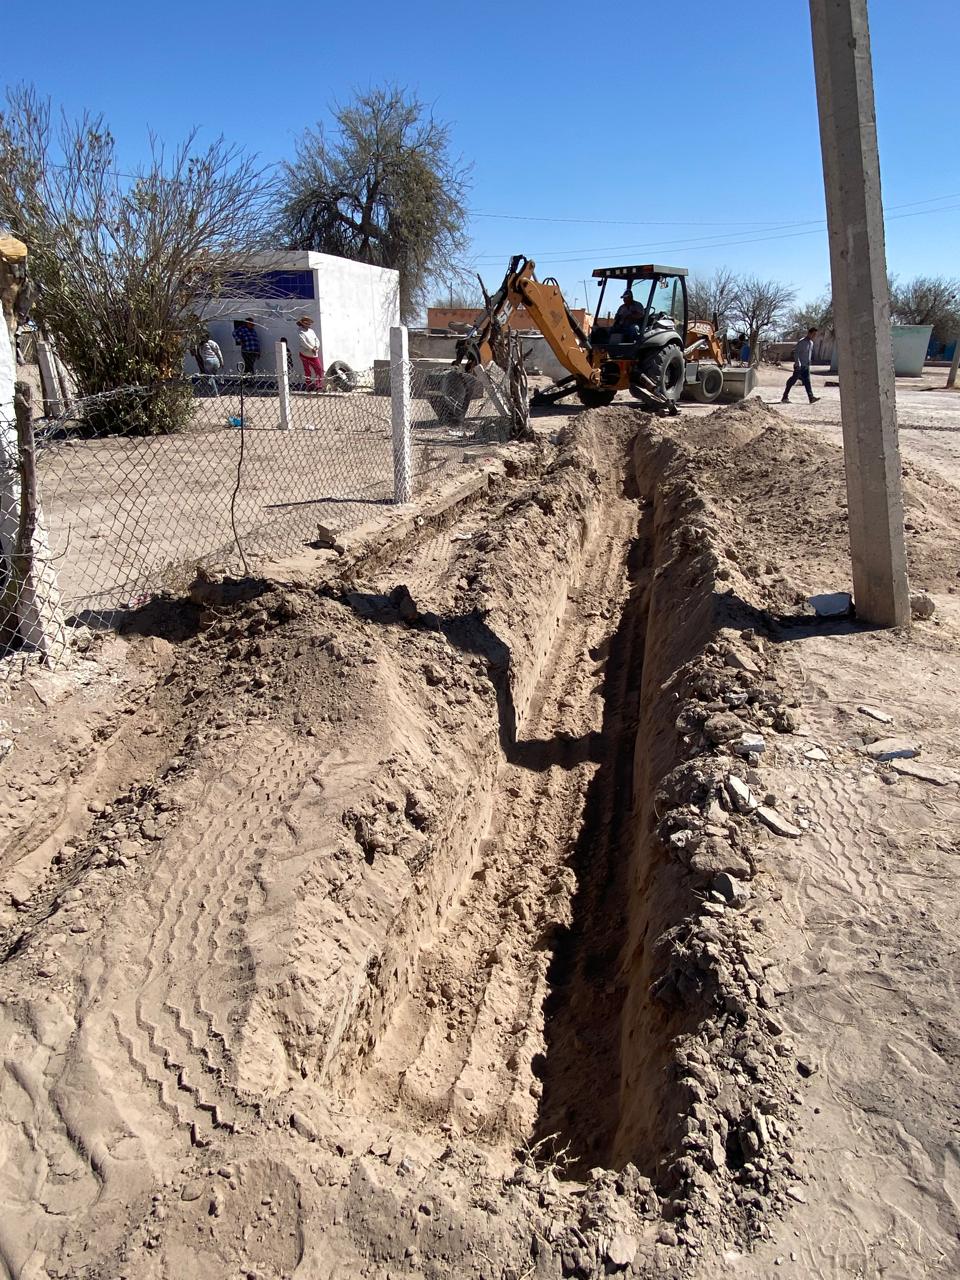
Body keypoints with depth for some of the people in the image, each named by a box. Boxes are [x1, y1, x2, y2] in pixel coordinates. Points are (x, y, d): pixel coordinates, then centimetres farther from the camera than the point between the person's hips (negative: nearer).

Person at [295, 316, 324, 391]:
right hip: (305, 354, -5)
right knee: (307, 371, 2)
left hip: (314, 354, 6)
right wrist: (311, 349, -22)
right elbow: (303, 342, -17)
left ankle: (319, 385, 5)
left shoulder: (311, 330, 14)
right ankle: (309, 386, 8)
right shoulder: (300, 331, -5)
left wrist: (316, 347, -11)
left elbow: (317, 340, 10)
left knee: (319, 369, 0)